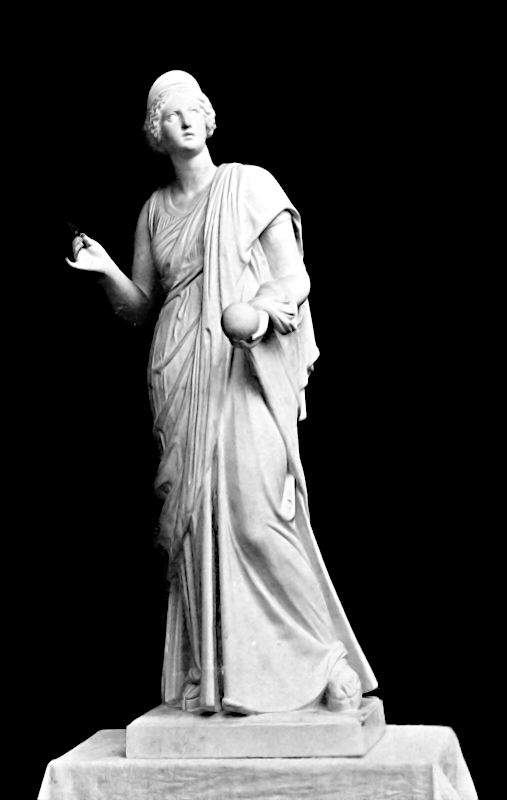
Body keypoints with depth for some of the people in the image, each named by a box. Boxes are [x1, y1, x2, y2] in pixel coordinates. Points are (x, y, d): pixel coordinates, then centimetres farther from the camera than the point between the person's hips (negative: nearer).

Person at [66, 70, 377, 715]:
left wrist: (265, 310, -19)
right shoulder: (154, 210, 17)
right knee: (193, 516, -3)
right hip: (181, 376, 4)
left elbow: (294, 277, 1)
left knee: (254, 506, -17)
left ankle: (321, 661, -8)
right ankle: (211, 678, 1)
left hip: (247, 370, -4)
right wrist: (106, 271, -1)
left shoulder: (250, 185, 6)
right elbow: (138, 307, 18)